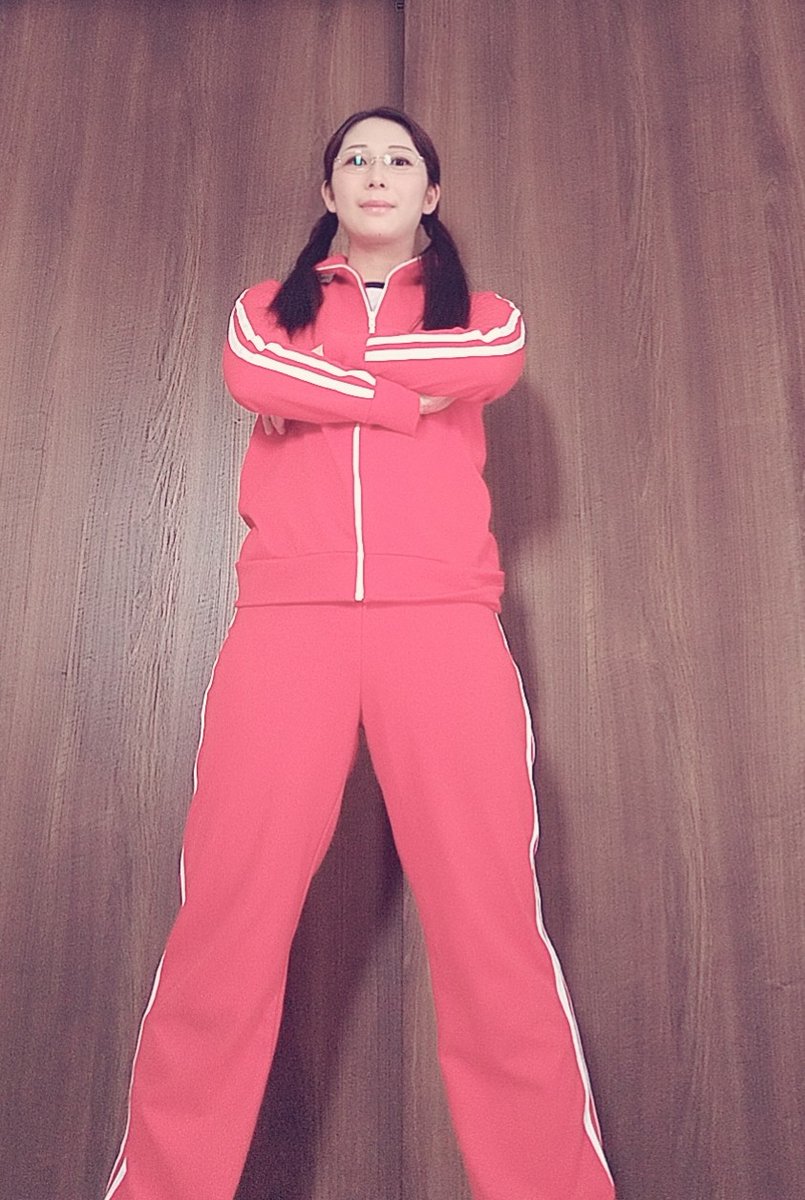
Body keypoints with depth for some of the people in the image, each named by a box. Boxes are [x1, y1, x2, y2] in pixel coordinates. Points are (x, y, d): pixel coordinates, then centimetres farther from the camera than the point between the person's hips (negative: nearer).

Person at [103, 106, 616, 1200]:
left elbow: (497, 361, 0)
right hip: (288, 614, 1)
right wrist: (411, 396, 3)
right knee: (226, 924, -6)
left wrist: (316, 375, 5)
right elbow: (250, 370, 1)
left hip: (443, 615, 0)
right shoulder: (270, 302, 26)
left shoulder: (476, 309, 26)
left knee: (492, 929, -6)